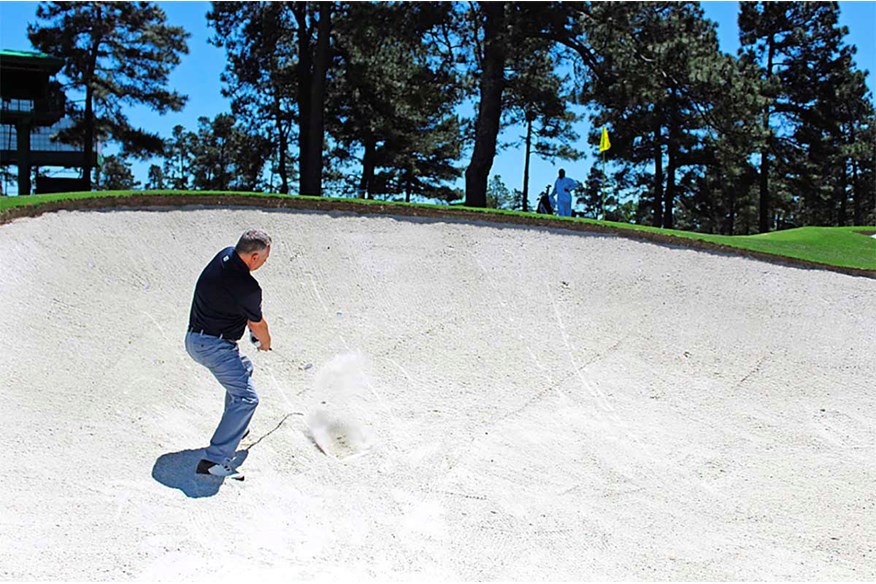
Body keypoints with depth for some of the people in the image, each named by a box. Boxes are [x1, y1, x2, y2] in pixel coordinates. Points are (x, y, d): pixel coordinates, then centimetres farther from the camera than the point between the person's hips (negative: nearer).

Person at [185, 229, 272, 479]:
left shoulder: (225, 255, 1)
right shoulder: (248, 287, -24)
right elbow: (257, 324, -4)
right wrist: (266, 342, 19)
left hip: (195, 339, 10)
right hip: (215, 346, -10)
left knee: (244, 369, 31)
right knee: (246, 398, -14)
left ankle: (235, 428, 41)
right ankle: (214, 460, -20)